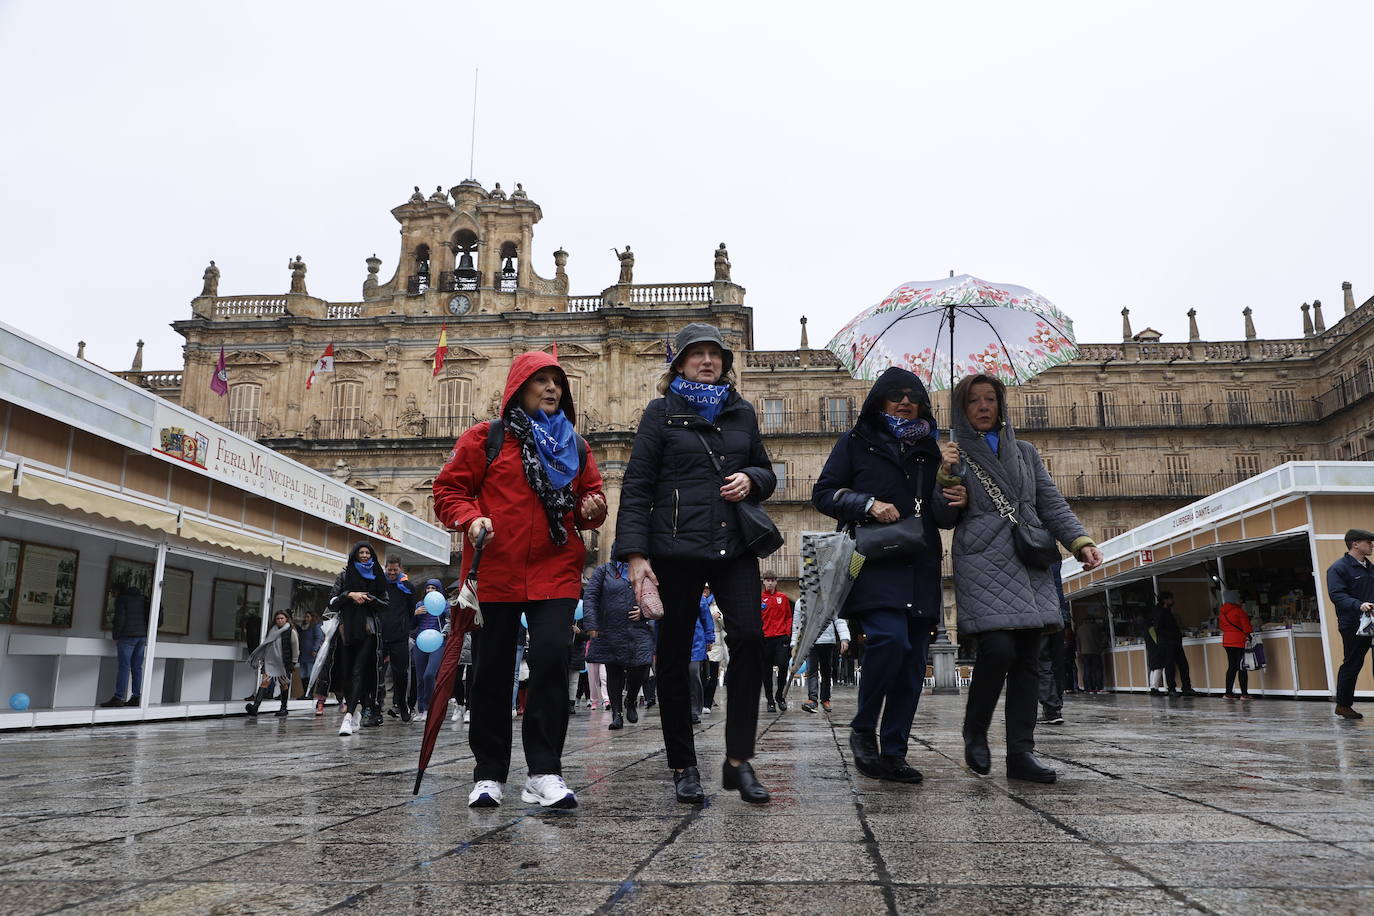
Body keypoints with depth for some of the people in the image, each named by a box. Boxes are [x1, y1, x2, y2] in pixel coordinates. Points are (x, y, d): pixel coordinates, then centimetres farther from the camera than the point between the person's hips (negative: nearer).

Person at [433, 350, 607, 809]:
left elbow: (588, 501, 22)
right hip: (495, 573, -1)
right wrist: (471, 518, -15)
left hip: (556, 573, 2)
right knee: (492, 671, 4)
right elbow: (448, 491, 4)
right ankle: (488, 774, 17)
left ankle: (544, 773, -5)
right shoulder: (485, 437, 5)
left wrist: (593, 510, -2)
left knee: (551, 659, -13)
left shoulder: (575, 447, 15)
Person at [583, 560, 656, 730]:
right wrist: (591, 625, -13)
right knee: (613, 671, 3)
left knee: (640, 669, -8)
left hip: (638, 631, 1)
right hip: (610, 632, -1)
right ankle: (617, 713, 14)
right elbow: (589, 596, -2)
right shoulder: (603, 570, 6)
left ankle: (631, 700, 22)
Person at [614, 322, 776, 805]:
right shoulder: (661, 412, 4)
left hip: (735, 547, 3)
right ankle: (683, 767, 16)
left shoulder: (742, 412, 15)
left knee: (749, 637, -13)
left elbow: (767, 471, 24)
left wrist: (751, 479, -2)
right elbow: (637, 486, -1)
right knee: (675, 655, 2)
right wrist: (635, 554, -11)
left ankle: (738, 761, -1)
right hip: (676, 548, -2)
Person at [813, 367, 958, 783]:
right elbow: (823, 493, 3)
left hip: (919, 570, 5)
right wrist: (868, 504, -12)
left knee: (912, 662, 0)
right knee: (891, 637, -25)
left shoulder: (929, 449, 21)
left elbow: (942, 515, 25)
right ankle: (862, 730, -5)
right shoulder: (856, 442, 9)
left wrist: (953, 503, 1)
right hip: (873, 562, -5)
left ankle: (893, 754, 9)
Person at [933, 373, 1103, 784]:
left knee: (1026, 658, -2)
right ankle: (974, 734, 2)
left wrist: (1081, 542, 1)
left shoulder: (1025, 452, 20)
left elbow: (1052, 504, 16)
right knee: (998, 647, -20)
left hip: (1030, 562, 4)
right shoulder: (953, 454, 10)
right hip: (982, 561, -4)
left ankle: (1020, 753, 2)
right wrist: (945, 481, -12)